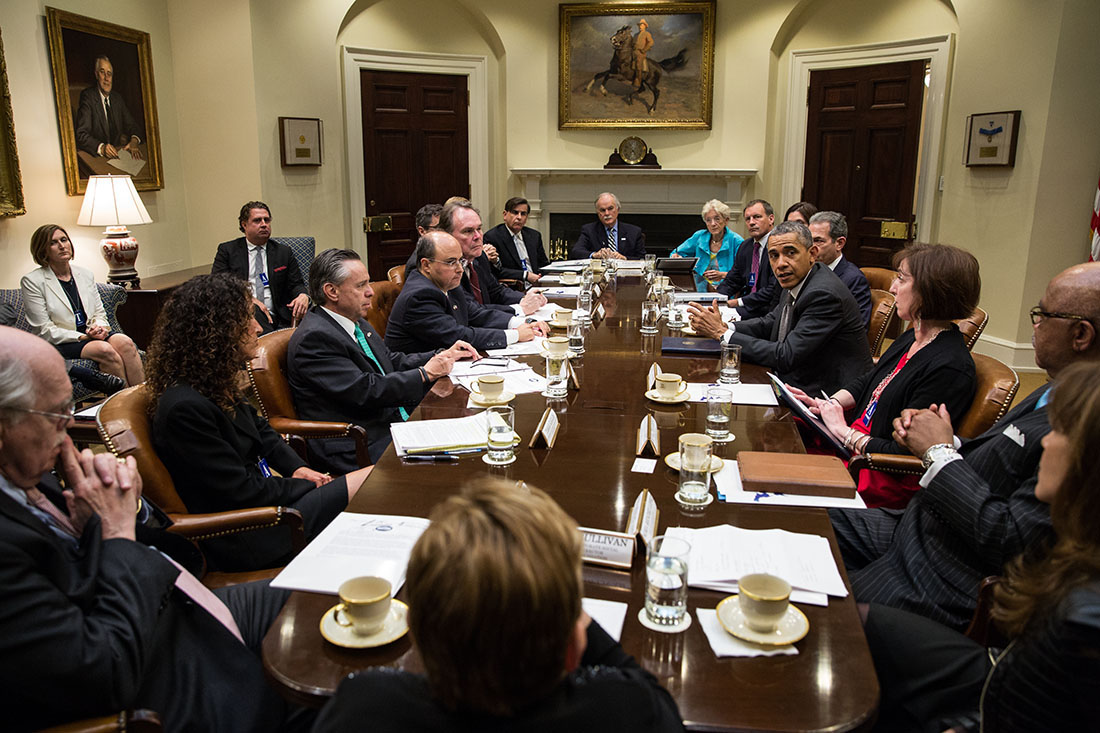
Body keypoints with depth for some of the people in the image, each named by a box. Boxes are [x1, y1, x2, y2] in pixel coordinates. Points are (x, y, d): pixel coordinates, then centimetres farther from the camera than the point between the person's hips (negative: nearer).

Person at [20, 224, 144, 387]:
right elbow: (44, 330, -7)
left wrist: (99, 327, -7)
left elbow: (100, 313, 18)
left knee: (124, 342, -29)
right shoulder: (32, 281, -3)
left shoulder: (85, 274, 14)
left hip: (92, 334, 5)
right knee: (104, 349, -34)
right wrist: (82, 336, -16)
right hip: (61, 343, -5)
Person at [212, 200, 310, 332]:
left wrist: (303, 296, -11)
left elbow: (296, 284, 16)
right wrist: (249, 299, -15)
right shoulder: (227, 250, 12)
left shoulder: (284, 251, 18)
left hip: (277, 317, 0)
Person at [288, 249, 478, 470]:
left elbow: (393, 362, 22)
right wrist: (425, 374, -14)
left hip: (394, 423, 9)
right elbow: (364, 391, -23)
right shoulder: (314, 338, -17)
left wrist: (442, 356, 9)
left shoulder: (356, 323, 13)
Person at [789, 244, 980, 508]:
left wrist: (844, 432, -14)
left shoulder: (949, 369, -22)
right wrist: (828, 404, 1)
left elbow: (905, 453, -23)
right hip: (852, 442, 9)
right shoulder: (912, 338, 8)